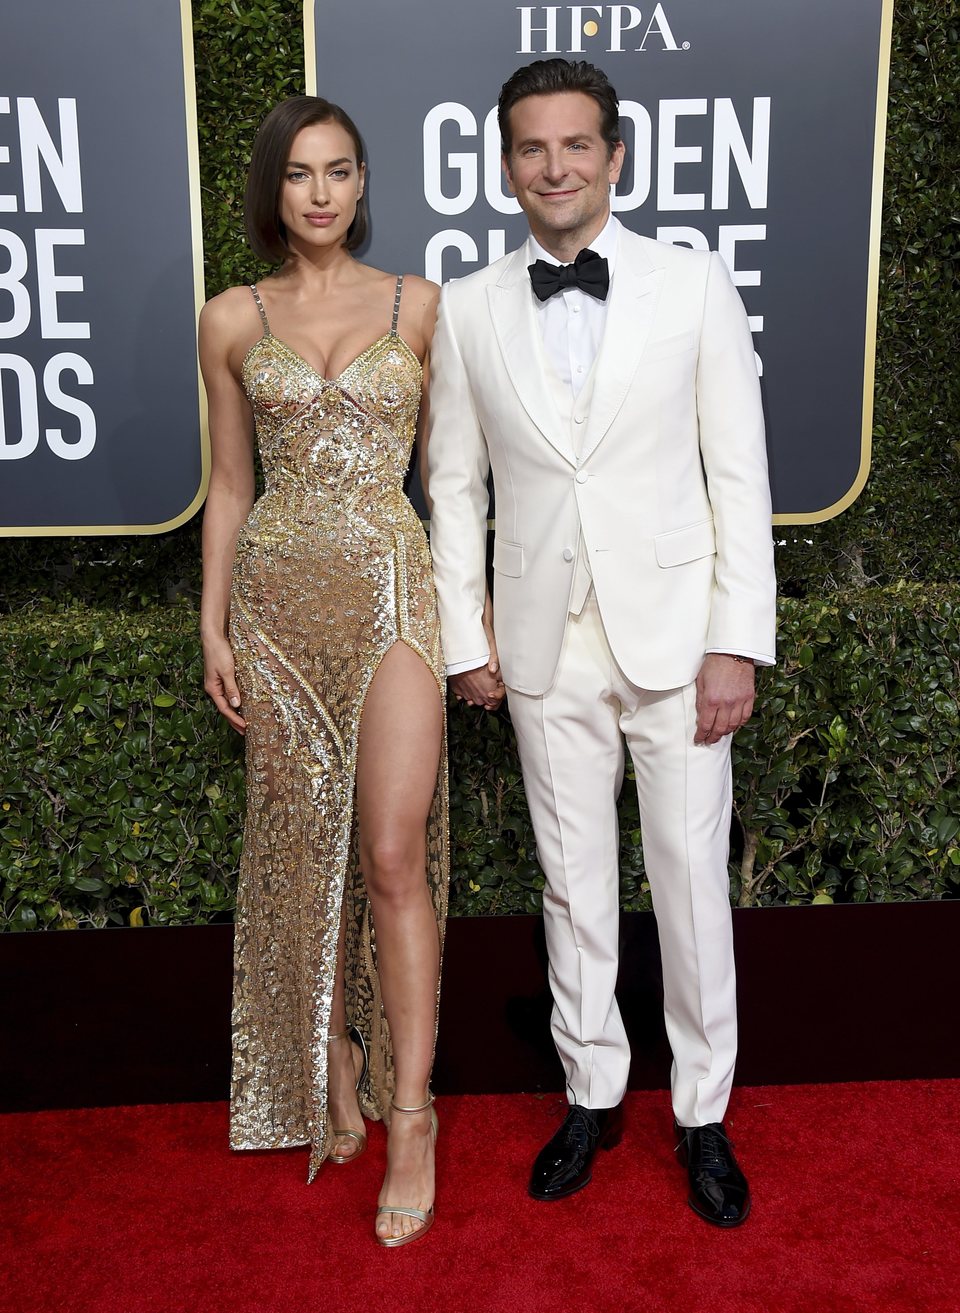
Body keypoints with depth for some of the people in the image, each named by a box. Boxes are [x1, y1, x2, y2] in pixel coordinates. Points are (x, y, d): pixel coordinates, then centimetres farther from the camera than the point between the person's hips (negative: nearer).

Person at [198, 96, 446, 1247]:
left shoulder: (418, 306, 5)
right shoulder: (231, 320, 7)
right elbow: (228, 484, 10)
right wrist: (212, 627, 6)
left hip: (391, 589, -2)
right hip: (280, 597, 2)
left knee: (392, 853, -7)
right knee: (303, 850, 8)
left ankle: (409, 1115, 6)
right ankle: (334, 1079, 26)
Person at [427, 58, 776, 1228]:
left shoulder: (694, 286, -2)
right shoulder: (467, 309, 3)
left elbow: (738, 472, -3)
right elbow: (454, 484, 7)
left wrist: (738, 641, -8)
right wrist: (464, 638, 4)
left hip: (673, 635, -1)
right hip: (546, 643, 2)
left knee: (691, 881, 7)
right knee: (572, 881, 13)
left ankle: (702, 1111, 27)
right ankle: (592, 1094, 32)